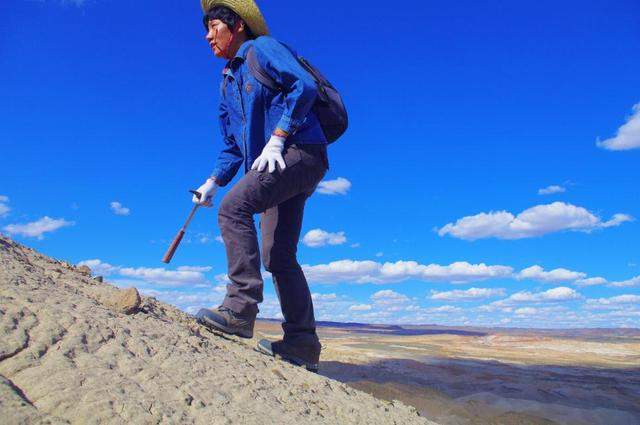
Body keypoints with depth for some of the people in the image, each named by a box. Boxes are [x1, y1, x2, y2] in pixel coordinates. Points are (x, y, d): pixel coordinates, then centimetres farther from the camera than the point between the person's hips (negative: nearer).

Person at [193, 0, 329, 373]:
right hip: (279, 164, 9)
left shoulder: (262, 48, 4)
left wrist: (277, 139, -19)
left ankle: (240, 310, -25)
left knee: (234, 208, -25)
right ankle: (303, 343, 4)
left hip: (300, 151, -9)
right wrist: (213, 182, 14)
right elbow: (234, 146, 27)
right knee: (278, 257, 2)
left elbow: (305, 85, -13)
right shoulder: (229, 83, 27)